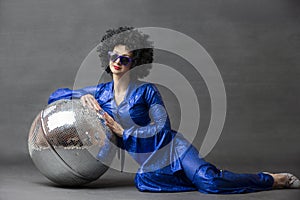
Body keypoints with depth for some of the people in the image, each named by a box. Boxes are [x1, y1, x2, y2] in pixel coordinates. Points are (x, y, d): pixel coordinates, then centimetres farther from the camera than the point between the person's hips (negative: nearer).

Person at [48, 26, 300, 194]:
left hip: (172, 148, -4)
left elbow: (162, 127, -10)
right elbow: (55, 96, 12)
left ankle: (275, 179, -6)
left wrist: (124, 133, -13)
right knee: (144, 183, -33)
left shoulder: (146, 90, -6)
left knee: (210, 180, -28)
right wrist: (82, 96, -8)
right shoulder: (100, 93, 6)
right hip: (144, 164, 4)